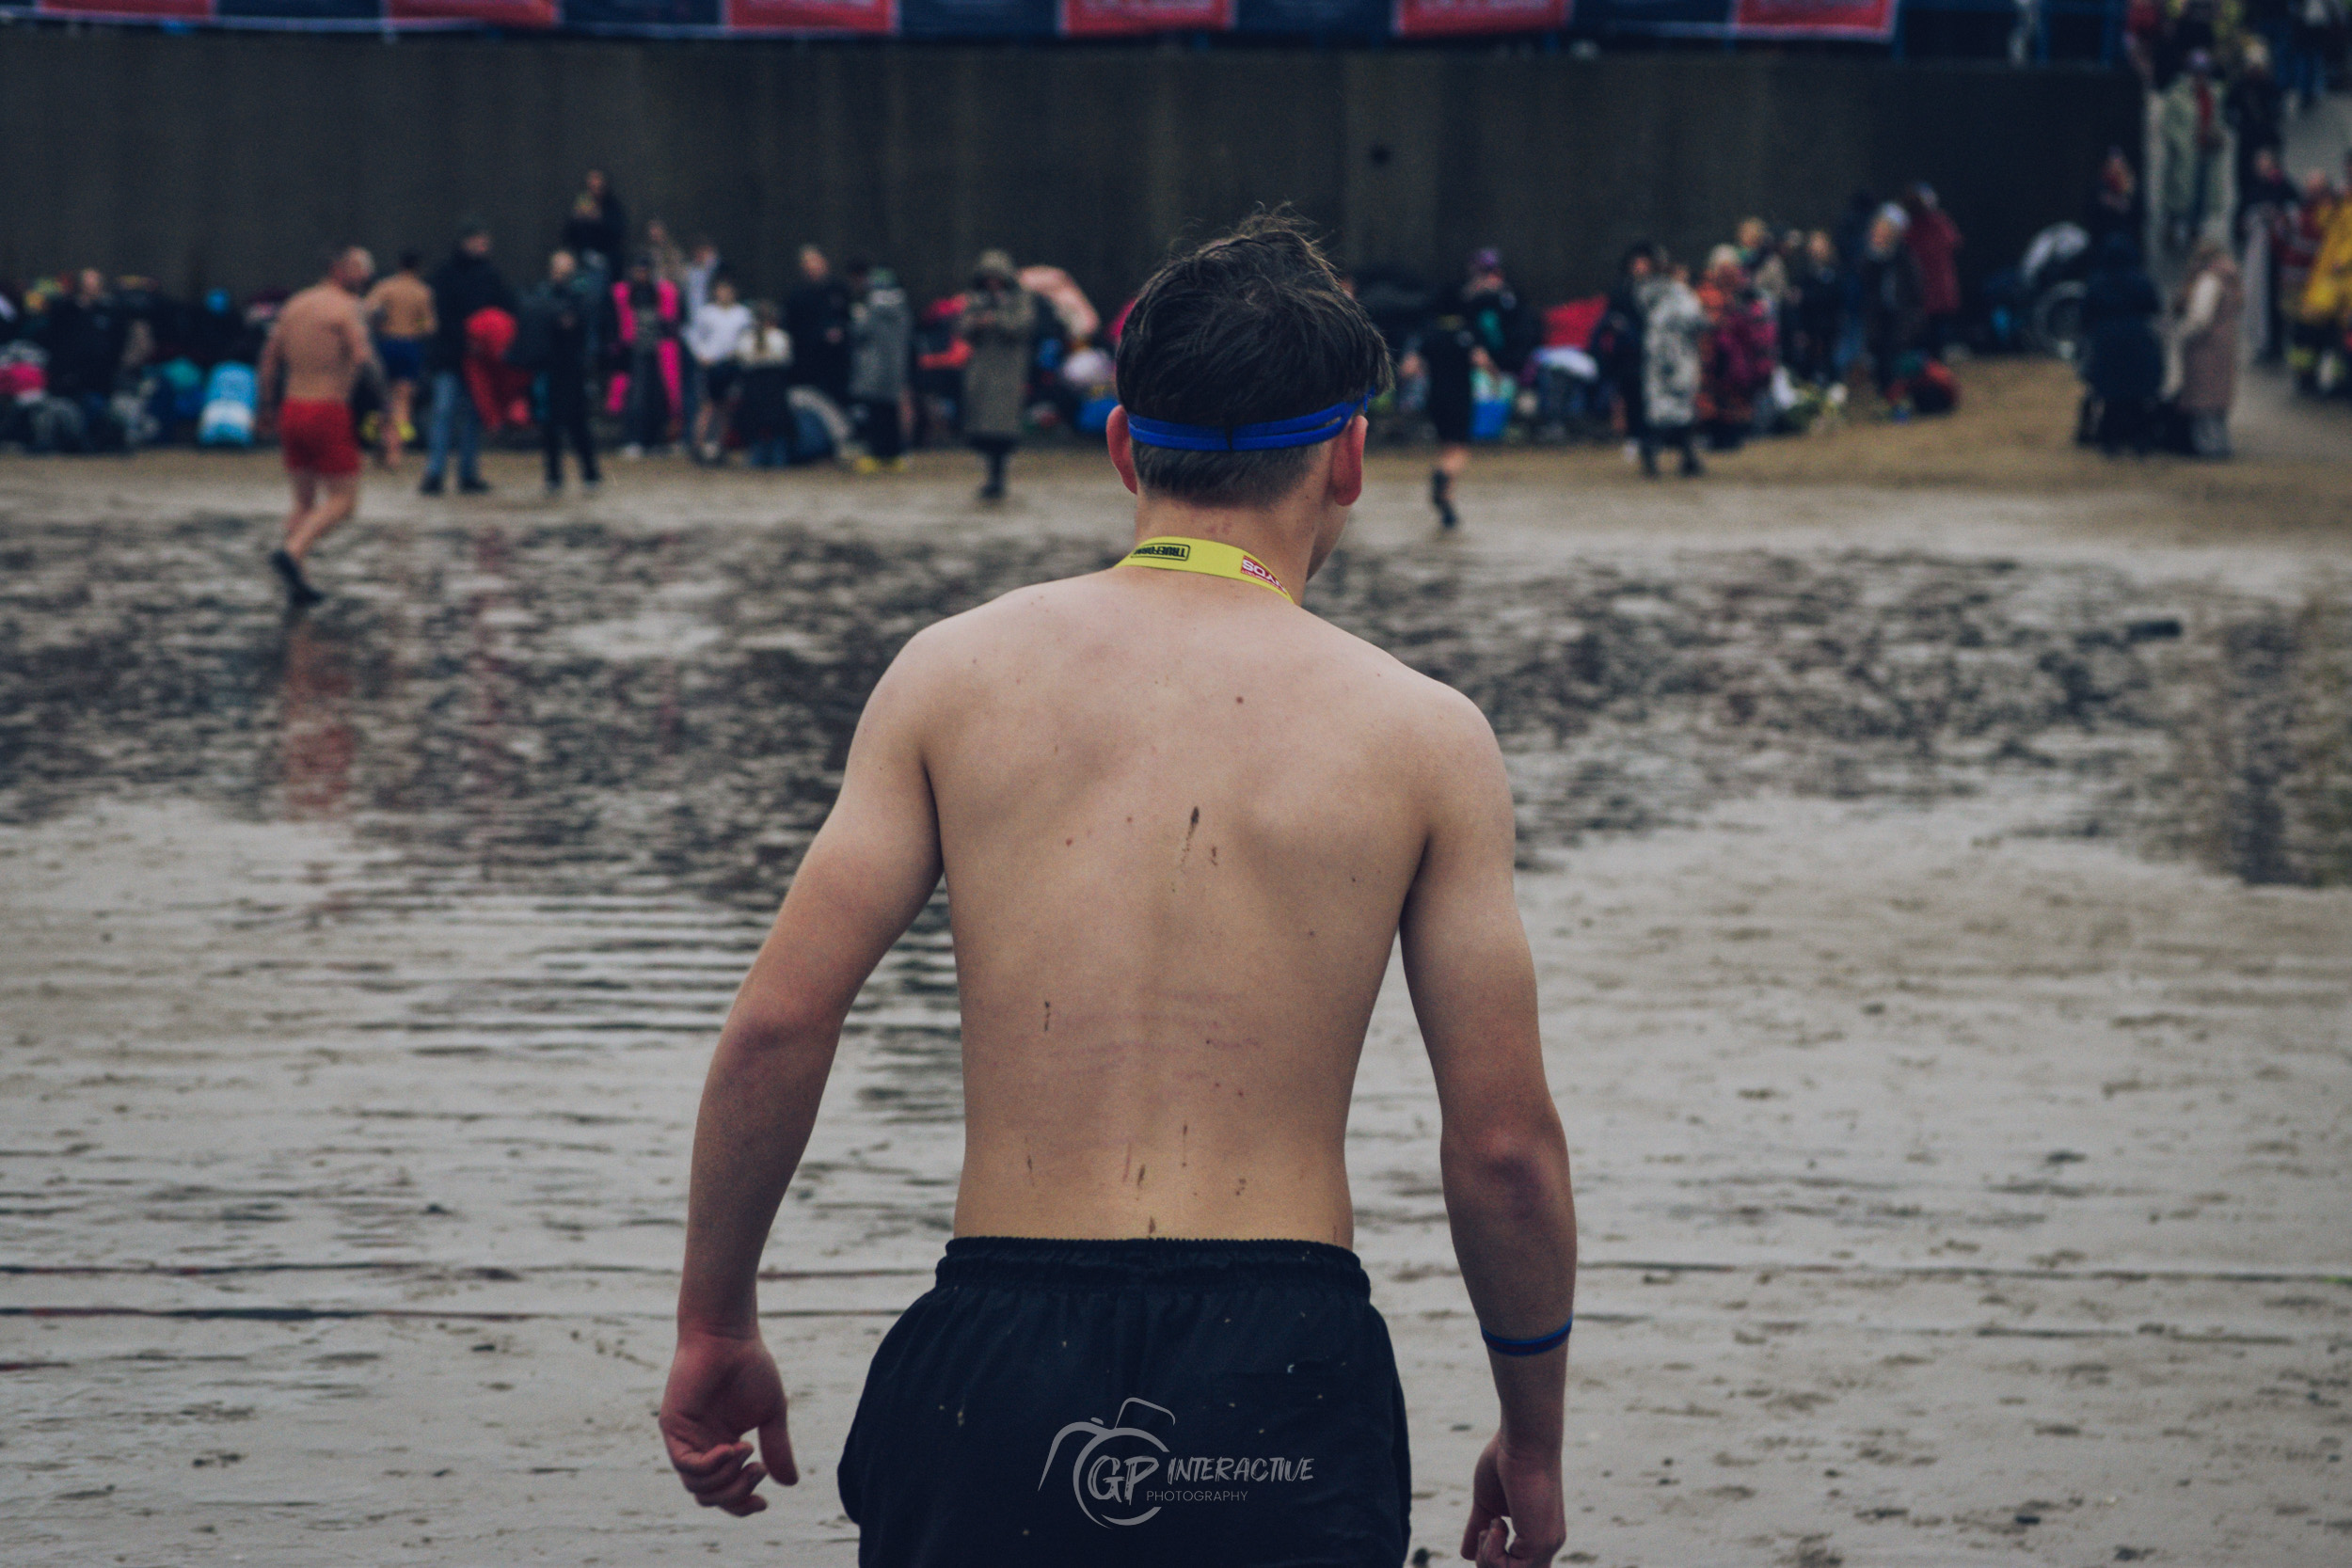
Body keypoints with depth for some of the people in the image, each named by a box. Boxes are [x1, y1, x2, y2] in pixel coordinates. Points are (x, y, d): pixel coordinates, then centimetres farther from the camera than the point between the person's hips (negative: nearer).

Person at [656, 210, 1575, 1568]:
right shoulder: (1423, 737, 0)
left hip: (996, 1356, 1)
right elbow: (1504, 1147, 0)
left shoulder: (956, 675, 3)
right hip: (1282, 1377, -1)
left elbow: (779, 1023, 0)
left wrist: (716, 1327, 12)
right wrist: (1535, 1441, 14)